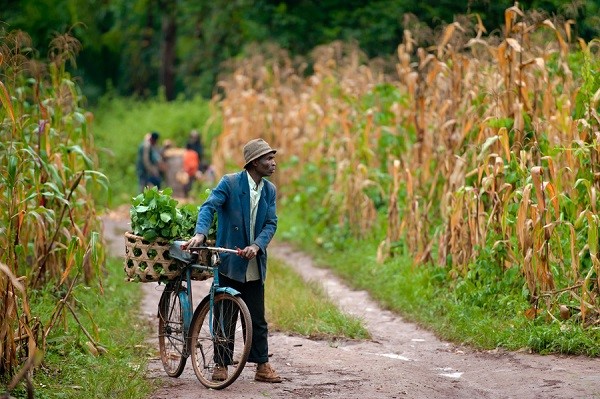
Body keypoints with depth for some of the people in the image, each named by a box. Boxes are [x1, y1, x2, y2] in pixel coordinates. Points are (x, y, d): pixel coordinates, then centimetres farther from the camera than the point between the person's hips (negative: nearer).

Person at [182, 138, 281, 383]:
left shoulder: (270, 191, 7)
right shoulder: (230, 183, -8)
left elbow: (271, 223, 1)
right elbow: (209, 207, -18)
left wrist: (256, 246, -18)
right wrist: (200, 234, -36)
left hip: (254, 264, 4)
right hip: (229, 262, -4)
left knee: (257, 319, 5)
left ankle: (262, 366, 10)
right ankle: (221, 365, 13)